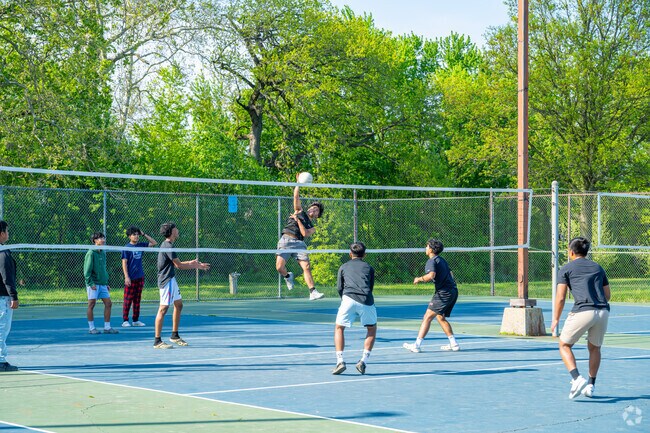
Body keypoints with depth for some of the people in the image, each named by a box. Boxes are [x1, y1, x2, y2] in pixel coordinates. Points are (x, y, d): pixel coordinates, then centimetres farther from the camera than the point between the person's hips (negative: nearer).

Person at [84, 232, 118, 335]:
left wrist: (107, 283, 19)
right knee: (91, 304, -3)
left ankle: (107, 327, 9)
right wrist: (90, 283, -17)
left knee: (108, 304, 4)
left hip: (102, 284, 8)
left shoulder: (103, 253, 14)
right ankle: (91, 328, 3)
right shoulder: (91, 253, -9)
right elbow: (87, 270, -11)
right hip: (93, 284, -8)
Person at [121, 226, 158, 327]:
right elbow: (124, 263, -8)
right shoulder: (127, 248, -5)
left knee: (137, 300, 9)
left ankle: (136, 320, 15)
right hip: (131, 278, -6)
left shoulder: (141, 245, 10)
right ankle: (125, 321, 1)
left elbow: (154, 243, 19)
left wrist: (144, 234, 11)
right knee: (128, 300, -3)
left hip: (140, 277, 6)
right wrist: (126, 277, -15)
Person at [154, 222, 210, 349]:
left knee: (178, 305, 17)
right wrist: (197, 266, -7)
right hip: (167, 280, -11)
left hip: (171, 280, 11)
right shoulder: (168, 246, -16)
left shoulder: (167, 245, 16)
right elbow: (179, 265, -16)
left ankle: (175, 336, 26)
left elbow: (175, 264, 22)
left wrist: (191, 263, 15)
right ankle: (157, 341, -11)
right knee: (163, 309, -11)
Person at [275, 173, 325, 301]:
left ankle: (313, 292, -16)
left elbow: (305, 233, -1)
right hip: (285, 240, -1)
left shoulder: (312, 228, 21)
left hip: (298, 243, 1)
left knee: (307, 267, -14)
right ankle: (288, 277, 18)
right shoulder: (300, 211, 23)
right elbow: (296, 196, 13)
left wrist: (298, 220, -2)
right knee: (280, 267, -16)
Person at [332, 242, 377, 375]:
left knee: (339, 328, 15)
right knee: (372, 329, 21)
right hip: (366, 301, 1)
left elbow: (339, 288, 16)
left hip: (349, 299, -1)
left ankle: (340, 361, -1)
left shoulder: (344, 267, 22)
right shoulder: (369, 268, 24)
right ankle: (363, 360, 9)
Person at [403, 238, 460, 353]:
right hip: (453, 291, 9)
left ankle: (417, 345, -13)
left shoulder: (431, 261, -9)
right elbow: (450, 274, 27)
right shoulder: (442, 260, 19)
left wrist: (419, 279, -12)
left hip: (443, 293, -9)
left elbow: (431, 275, -27)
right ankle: (454, 344, 18)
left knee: (427, 317, -9)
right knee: (441, 317, 20)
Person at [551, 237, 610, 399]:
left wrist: (556, 319, 13)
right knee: (594, 348, 24)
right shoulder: (598, 267, 22)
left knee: (564, 345, 12)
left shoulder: (566, 269, 9)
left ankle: (577, 379, -9)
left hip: (582, 311, -4)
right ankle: (591, 386, 23)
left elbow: (560, 298, 3)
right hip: (603, 311, 5)